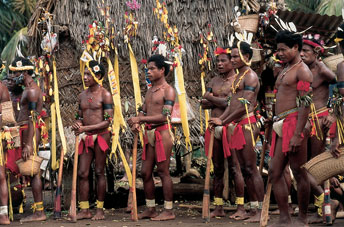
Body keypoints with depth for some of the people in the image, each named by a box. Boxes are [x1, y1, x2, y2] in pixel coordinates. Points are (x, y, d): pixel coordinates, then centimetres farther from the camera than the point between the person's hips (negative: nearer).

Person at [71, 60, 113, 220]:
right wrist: (77, 125, -3)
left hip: (100, 135, -6)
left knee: (99, 172, 0)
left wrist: (86, 128, -18)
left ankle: (100, 210, 7)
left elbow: (108, 121, -13)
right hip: (86, 137, 6)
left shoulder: (105, 95, -7)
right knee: (82, 173, 1)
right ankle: (84, 210, 6)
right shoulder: (82, 96, 13)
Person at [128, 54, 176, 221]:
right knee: (145, 172, 8)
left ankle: (169, 211, 0)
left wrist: (140, 119, -19)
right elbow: (143, 111, 20)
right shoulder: (150, 90, 18)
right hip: (149, 133, 8)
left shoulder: (168, 90, -7)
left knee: (163, 171, -5)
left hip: (162, 132, -8)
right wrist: (136, 123, -3)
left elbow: (164, 116, -17)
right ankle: (150, 209, 17)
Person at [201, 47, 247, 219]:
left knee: (234, 167, -7)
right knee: (217, 168, 9)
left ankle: (241, 208, -4)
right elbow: (204, 104, 11)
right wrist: (220, 101, -5)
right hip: (214, 127, 7)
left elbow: (231, 102, -15)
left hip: (230, 127, -7)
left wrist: (211, 98, -2)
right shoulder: (214, 81, 17)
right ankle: (218, 208, 14)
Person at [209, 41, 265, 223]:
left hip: (246, 124, -10)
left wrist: (224, 122, -13)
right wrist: (219, 119, 7)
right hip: (236, 126, 10)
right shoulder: (237, 77, 21)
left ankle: (261, 211, -8)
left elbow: (244, 105, -16)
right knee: (244, 169, 9)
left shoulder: (250, 76, -8)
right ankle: (253, 209, 12)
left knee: (251, 168, -10)